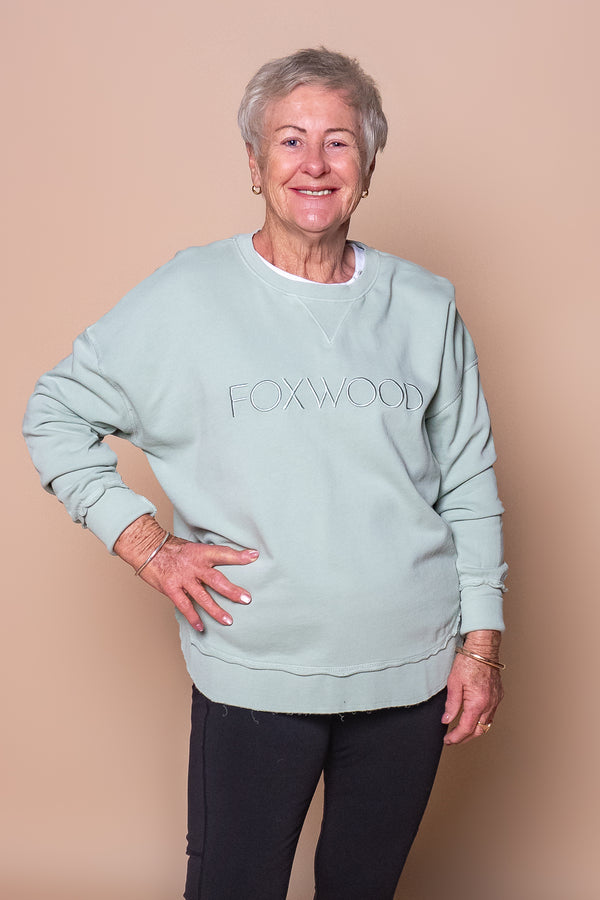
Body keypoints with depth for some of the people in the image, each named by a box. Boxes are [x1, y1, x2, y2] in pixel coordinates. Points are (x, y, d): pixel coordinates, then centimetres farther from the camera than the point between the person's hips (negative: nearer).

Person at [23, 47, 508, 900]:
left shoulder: (425, 307, 2)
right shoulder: (186, 297, -5)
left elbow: (470, 482, 7)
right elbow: (55, 413, 2)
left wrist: (482, 639, 4)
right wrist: (145, 541, -8)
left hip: (411, 671, 3)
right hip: (254, 675, -2)